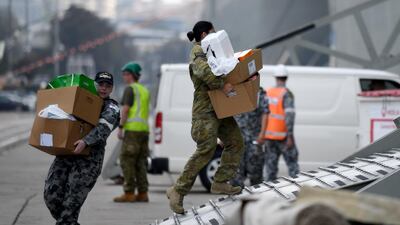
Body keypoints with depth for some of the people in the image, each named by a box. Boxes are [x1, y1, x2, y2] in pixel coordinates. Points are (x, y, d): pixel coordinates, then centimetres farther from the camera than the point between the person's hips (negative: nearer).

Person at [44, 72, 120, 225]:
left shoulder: (111, 108, 3)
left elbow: (103, 128, -16)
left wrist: (85, 142, -31)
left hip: (88, 159, -5)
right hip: (65, 155, 5)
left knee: (72, 200, -11)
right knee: (51, 193, -3)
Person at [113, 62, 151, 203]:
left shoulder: (130, 89, -6)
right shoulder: (145, 90, 21)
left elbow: (125, 109, -14)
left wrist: (120, 127, -13)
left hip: (132, 129, -8)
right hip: (144, 129, 8)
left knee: (127, 161, -7)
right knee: (140, 162, 8)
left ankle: (129, 193, -10)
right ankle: (142, 193, 5)